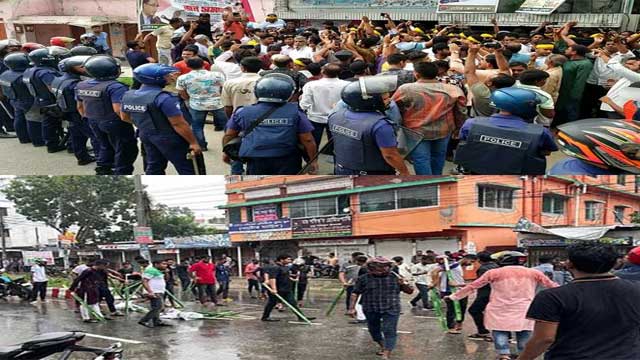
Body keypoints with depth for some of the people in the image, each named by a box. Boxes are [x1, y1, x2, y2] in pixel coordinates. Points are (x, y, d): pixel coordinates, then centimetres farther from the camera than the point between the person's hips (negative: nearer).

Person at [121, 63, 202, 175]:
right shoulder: (164, 98, -24)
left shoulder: (127, 96, 0)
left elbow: (125, 117, 15)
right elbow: (179, 124, -23)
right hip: (169, 138, -7)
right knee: (187, 169, 4)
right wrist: (193, 142, -14)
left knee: (154, 167, 19)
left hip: (146, 136, 7)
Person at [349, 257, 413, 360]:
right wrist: (352, 307, -2)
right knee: (374, 330, 16)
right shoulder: (364, 278, -1)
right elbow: (355, 293, 3)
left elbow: (410, 291, 6)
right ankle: (382, 347, 40)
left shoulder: (395, 278, 1)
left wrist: (404, 284, -13)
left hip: (391, 309, -1)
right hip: (370, 310, 2)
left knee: (389, 331, -11)